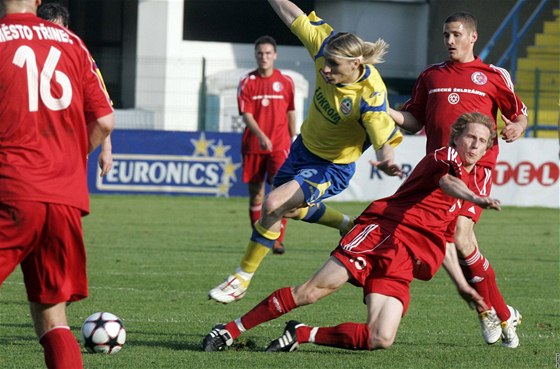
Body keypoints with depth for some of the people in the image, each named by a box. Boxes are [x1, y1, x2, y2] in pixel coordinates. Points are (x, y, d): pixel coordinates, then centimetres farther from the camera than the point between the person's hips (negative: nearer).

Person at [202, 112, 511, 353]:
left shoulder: (465, 193, 26)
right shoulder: (445, 156, 2)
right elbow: (447, 182, -23)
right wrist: (476, 199, -42)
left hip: (403, 264, 7)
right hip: (381, 231, -7)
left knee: (381, 339, -16)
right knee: (315, 290, -18)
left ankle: (302, 335, 0)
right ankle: (230, 330, -7)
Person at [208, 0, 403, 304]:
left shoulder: (370, 95, -35)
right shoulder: (327, 47, -22)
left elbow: (384, 139, -40)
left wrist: (386, 161, -61)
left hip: (332, 167, -7)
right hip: (305, 146, 7)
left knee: (274, 204, -23)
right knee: (287, 209, 27)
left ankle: (243, 278, -5)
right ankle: (346, 224, 54)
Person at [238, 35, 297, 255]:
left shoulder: (285, 81, 4)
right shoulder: (247, 82, 1)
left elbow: (291, 113, 11)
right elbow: (246, 115, -7)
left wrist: (293, 140, 10)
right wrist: (261, 135, -22)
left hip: (279, 145, -1)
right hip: (253, 145, 1)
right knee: (255, 192, 5)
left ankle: (278, 240, -15)